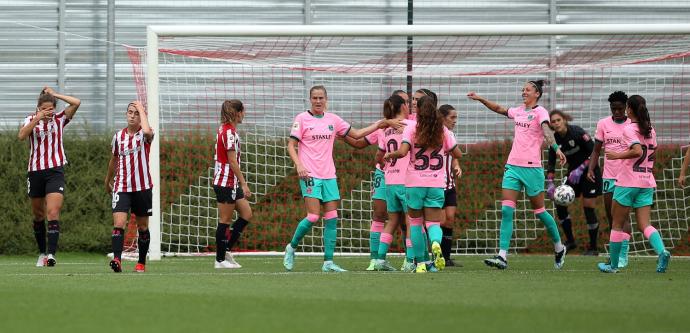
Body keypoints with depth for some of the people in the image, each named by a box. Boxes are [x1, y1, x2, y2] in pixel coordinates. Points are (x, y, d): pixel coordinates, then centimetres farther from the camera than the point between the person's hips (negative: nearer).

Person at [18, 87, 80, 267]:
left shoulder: (60, 119, 1)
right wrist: (37, 119, -25)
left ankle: (51, 254, -23)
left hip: (55, 171, -2)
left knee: (53, 213, -16)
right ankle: (42, 253, 25)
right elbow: (21, 136, -18)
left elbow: (76, 103, -12)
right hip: (35, 171, 2)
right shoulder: (30, 120, 1)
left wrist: (54, 94, -8)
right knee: (38, 214, 11)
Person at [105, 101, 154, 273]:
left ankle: (141, 262, 22)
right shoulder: (118, 136, 6)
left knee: (143, 227, 9)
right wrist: (108, 181, 32)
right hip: (122, 187, 2)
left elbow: (147, 131, -33)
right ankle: (117, 259, -27)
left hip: (142, 187, -2)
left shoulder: (144, 134, -5)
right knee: (119, 224, -17)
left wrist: (141, 109, -20)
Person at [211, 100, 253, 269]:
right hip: (226, 182, -10)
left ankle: (227, 250, 14)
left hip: (231, 183, 10)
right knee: (225, 220, -3)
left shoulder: (224, 130, 14)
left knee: (246, 214, 10)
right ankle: (220, 260, 4)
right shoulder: (229, 132, -16)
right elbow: (232, 161, -20)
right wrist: (244, 183, -18)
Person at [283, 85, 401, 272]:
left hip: (329, 176, 5)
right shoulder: (302, 119, -2)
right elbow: (291, 145, -4)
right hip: (310, 175, -5)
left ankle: (328, 262, 0)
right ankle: (291, 247, 8)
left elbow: (356, 134, 19)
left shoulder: (333, 120, 11)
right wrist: (298, 164, -20)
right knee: (313, 216, -14)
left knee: (332, 218, -2)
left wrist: (378, 125, 8)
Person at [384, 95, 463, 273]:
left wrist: (389, 155, 0)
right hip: (436, 184, 1)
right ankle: (436, 242, -33)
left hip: (414, 184, -1)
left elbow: (402, 152, -19)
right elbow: (458, 154, 8)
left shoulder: (411, 129, -6)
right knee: (433, 223, 2)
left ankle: (420, 263, 8)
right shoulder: (443, 131, 3)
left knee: (415, 223, 13)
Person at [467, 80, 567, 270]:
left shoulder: (540, 112, -6)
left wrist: (556, 148, -41)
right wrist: (480, 99, 27)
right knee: (506, 211, -6)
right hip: (513, 166, 6)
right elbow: (499, 109, 32)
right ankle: (502, 256, -12)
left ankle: (559, 248, 26)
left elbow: (546, 130, -25)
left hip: (532, 167, -6)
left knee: (539, 211, 5)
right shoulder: (518, 111, 14)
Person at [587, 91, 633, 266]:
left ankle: (623, 254, -12)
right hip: (608, 176, 4)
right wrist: (590, 169, -4)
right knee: (611, 217, 9)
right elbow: (596, 150, 10)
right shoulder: (603, 124, 5)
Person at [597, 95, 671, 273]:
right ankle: (661, 251, -24)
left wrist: (618, 155, -14)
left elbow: (637, 151, -24)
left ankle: (613, 264, 12)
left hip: (628, 182, -6)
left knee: (617, 224, 6)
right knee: (644, 224, 2)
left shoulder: (630, 129, -11)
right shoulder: (650, 130, 11)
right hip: (647, 182, 6)